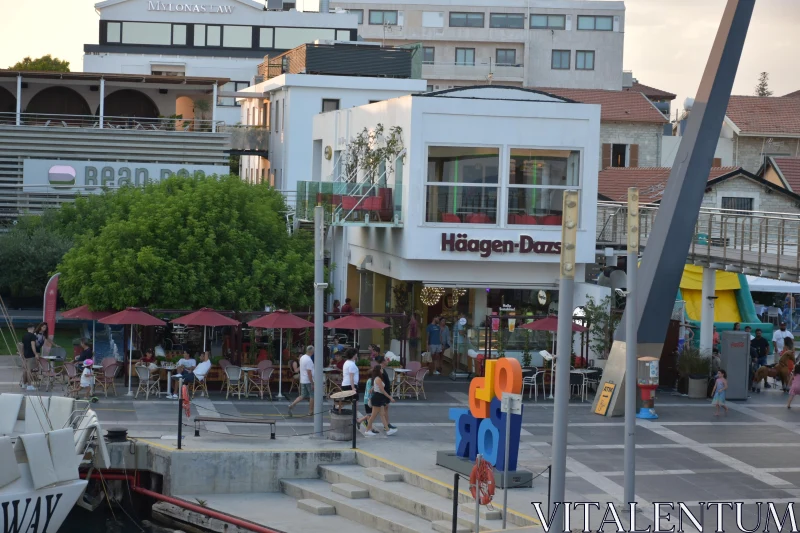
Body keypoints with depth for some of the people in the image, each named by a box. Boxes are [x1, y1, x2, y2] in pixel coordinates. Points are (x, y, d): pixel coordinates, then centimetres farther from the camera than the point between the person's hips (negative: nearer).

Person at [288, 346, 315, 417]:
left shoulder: (302, 357, 10)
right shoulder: (308, 360, -20)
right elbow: (309, 372, -23)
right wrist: (312, 383, -20)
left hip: (302, 381, 9)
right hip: (309, 381, -9)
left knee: (303, 396, 12)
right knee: (312, 396, 5)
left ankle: (291, 405, -2)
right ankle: (311, 412, 11)